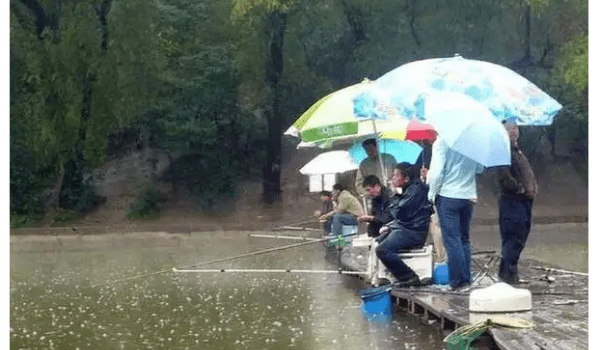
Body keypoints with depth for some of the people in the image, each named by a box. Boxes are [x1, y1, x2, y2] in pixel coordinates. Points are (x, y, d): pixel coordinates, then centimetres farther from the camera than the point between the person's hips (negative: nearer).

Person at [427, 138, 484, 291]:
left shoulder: (442, 142, -11)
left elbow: (437, 171, -14)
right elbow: (480, 169, 9)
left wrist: (432, 194, -3)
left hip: (448, 196, -5)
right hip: (468, 197, 5)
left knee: (452, 239, -2)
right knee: (464, 239, 15)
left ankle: (458, 281, -3)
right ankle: (466, 279, 16)